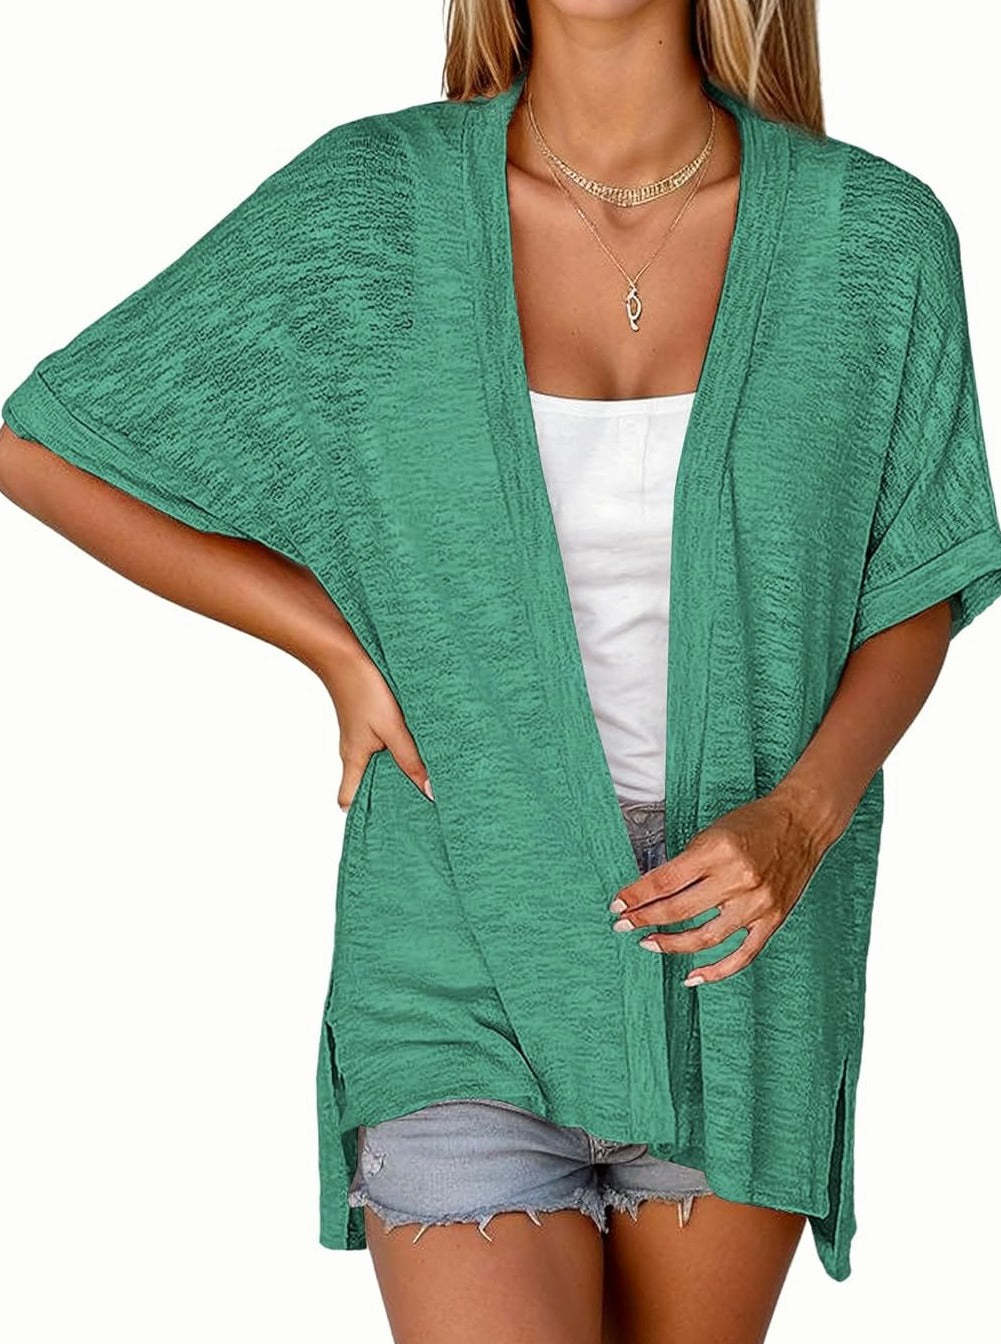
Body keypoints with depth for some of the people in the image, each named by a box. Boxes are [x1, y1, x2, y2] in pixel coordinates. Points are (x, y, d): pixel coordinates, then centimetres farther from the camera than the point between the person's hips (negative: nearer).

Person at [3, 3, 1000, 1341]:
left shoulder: (874, 234, -7)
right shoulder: (368, 206, -10)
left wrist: (804, 817, -13)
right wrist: (339, 646, -6)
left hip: (733, 955, 2)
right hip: (468, 941, -2)